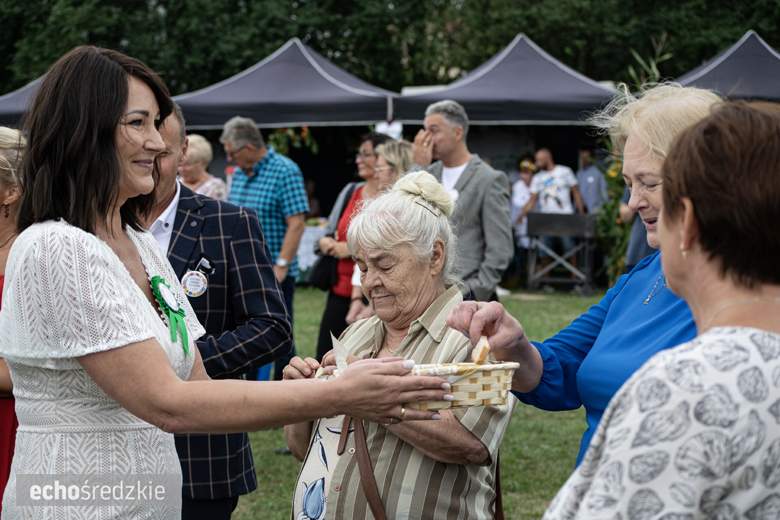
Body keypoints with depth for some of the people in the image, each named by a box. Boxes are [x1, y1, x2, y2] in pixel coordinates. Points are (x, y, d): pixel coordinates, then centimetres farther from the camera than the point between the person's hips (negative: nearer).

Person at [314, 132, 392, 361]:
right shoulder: (350, 191, 14)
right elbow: (330, 230, 23)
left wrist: (352, 249, -14)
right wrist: (324, 242, 1)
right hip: (340, 291, 7)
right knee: (325, 359, 7)